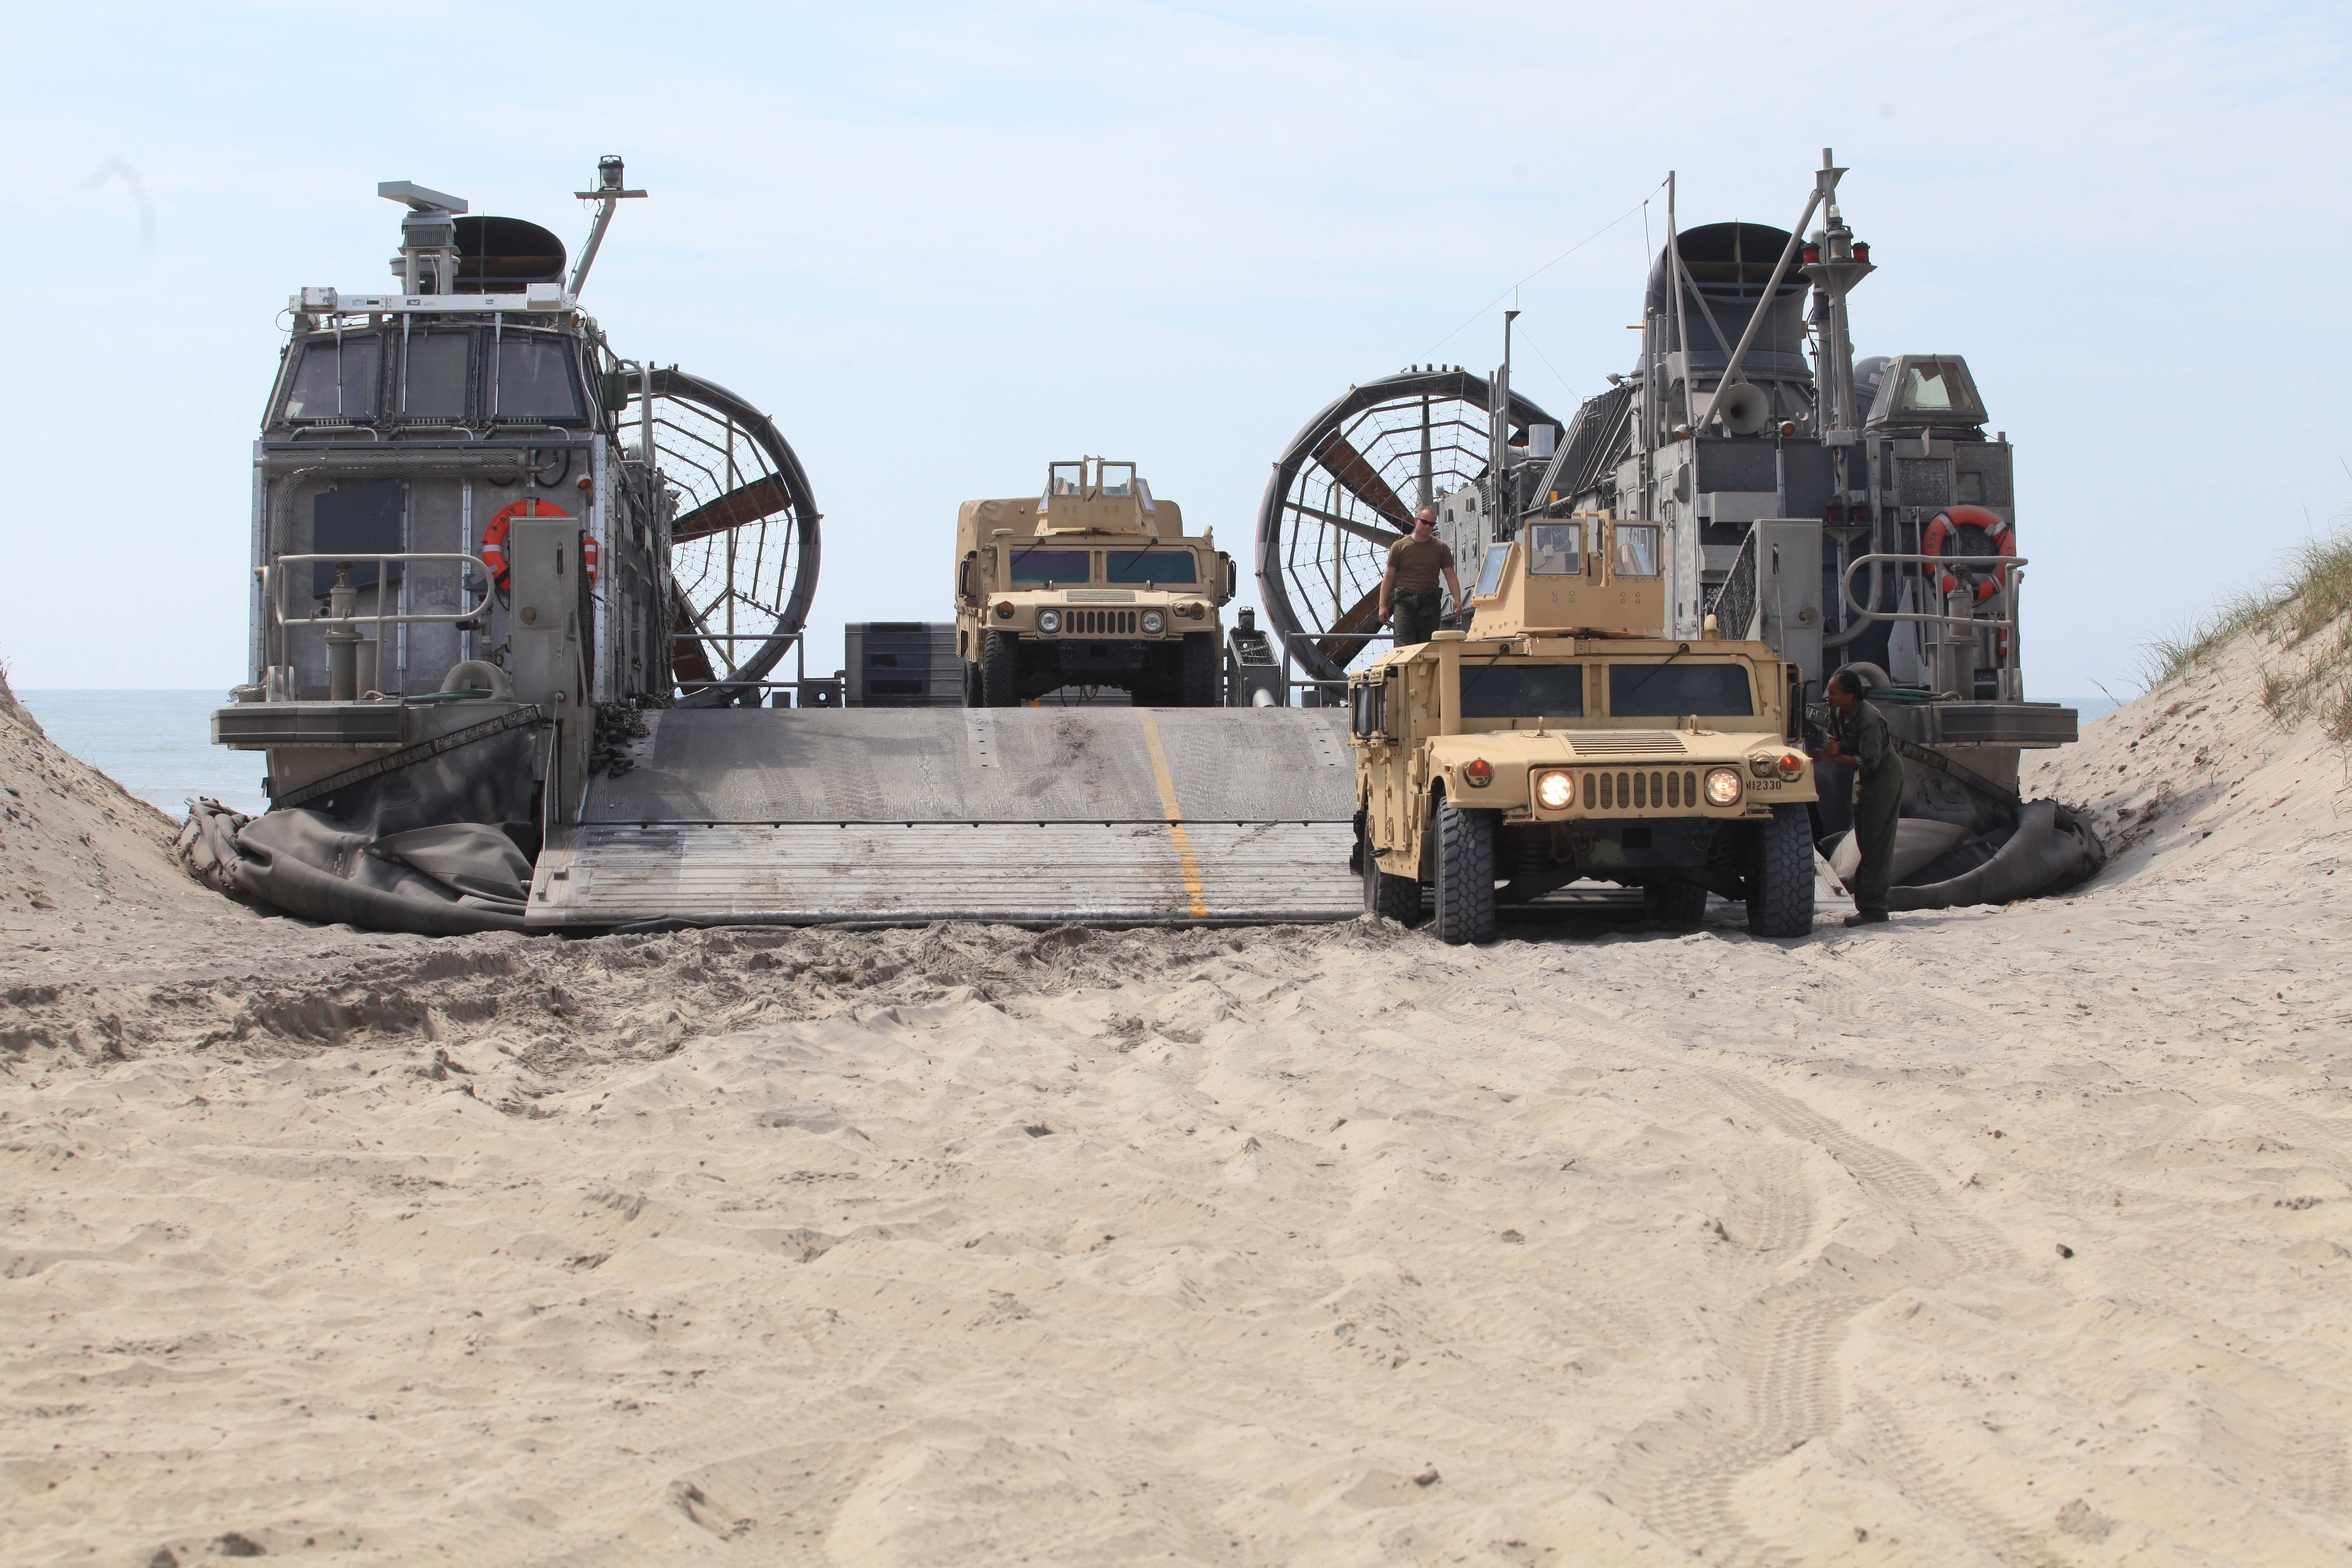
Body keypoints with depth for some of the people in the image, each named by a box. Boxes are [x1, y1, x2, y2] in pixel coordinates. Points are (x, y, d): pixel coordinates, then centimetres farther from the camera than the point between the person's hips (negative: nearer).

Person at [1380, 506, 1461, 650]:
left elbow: (1451, 576, 6)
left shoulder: (1441, 548, 10)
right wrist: (1383, 605, 1)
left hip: (1431, 604, 2)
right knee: (1404, 645, -13)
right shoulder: (1400, 547, 6)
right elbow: (1389, 577, 7)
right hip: (1405, 602, -2)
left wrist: (1457, 601, -8)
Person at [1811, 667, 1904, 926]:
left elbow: (1870, 761, -28)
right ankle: (1867, 903, 17)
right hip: (1864, 777, 10)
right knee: (1865, 841, 12)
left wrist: (1834, 757, -26)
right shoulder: (1837, 713, -1)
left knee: (1876, 843, -11)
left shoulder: (1870, 720, -27)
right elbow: (1836, 740, 11)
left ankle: (1873, 908, -12)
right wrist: (1835, 749, -13)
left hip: (1884, 776, -9)